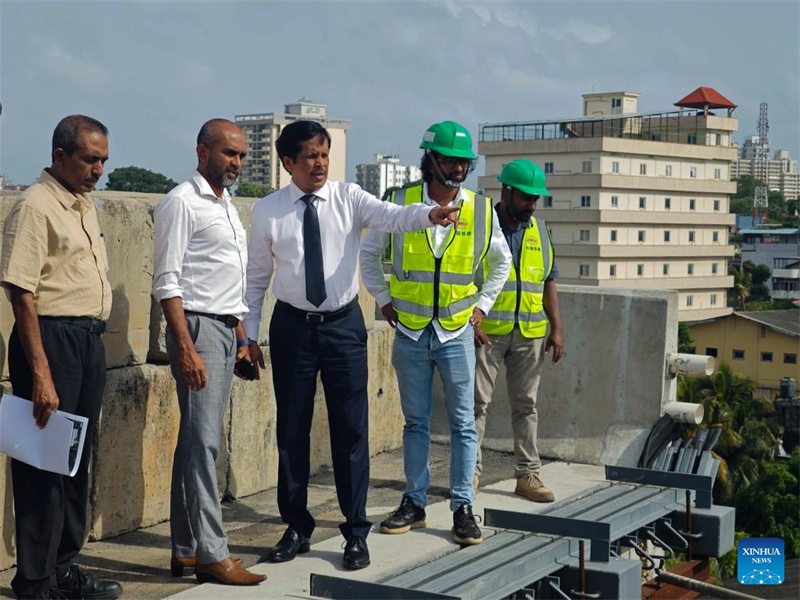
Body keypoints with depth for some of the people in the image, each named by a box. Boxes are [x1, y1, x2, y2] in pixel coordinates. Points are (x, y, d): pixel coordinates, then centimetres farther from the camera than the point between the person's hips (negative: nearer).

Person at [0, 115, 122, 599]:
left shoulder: (84, 204, 14)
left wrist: (94, 341, 18)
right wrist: (40, 374, -22)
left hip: (90, 340, 9)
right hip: (52, 339, -9)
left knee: (78, 458, 15)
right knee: (44, 462, -3)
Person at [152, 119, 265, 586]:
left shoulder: (228, 206, 18)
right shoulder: (182, 203, -9)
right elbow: (167, 281, -14)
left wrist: (242, 336, 19)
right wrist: (186, 348, -21)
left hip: (226, 330, 9)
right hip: (198, 327, -9)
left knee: (197, 441, 10)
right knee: (203, 442, -9)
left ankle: (186, 551, 14)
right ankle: (211, 554, -6)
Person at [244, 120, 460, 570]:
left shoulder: (349, 199, -1)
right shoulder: (268, 211, 0)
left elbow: (393, 216, -20)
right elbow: (257, 278, 6)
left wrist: (430, 214, -40)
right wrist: (249, 335, 4)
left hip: (344, 324, -1)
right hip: (292, 327, 1)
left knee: (351, 429, 1)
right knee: (292, 431, 9)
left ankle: (356, 532, 12)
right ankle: (297, 528, 24)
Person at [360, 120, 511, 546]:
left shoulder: (481, 210, 0)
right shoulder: (401, 204, -4)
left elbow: (501, 262, 17)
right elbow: (369, 253, 10)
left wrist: (482, 304, 10)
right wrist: (384, 300, 6)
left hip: (457, 333, 0)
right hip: (410, 333, 0)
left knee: (463, 423, 2)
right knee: (416, 422, 9)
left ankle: (463, 507, 9)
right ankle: (414, 503, 18)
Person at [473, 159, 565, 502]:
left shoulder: (538, 230, 11)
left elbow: (548, 281, 15)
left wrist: (556, 328, 8)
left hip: (530, 333, 5)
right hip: (486, 331, -4)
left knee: (526, 405, 8)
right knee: (477, 402, -1)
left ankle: (528, 474, 14)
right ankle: (470, 471, 6)